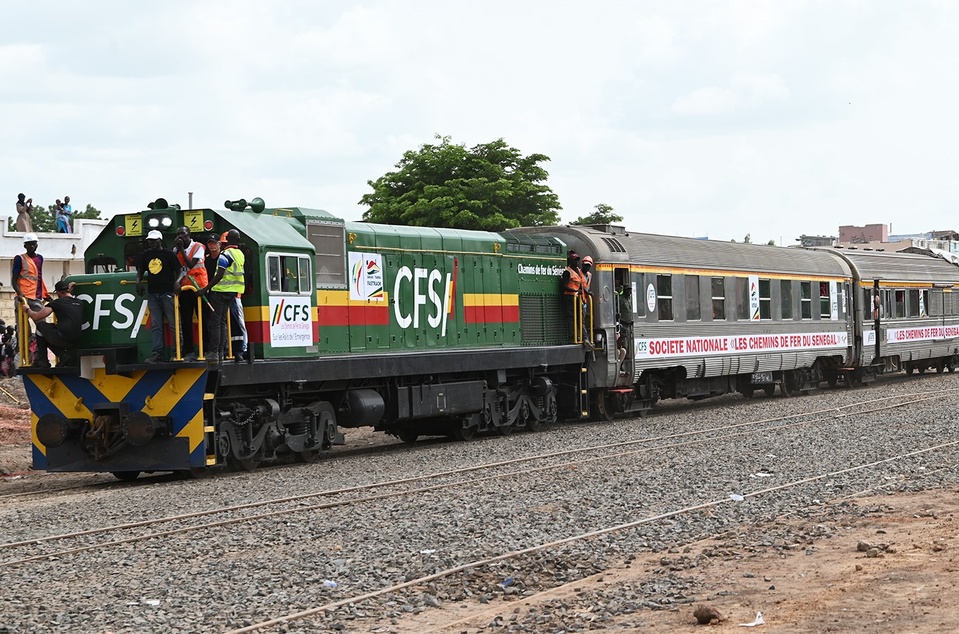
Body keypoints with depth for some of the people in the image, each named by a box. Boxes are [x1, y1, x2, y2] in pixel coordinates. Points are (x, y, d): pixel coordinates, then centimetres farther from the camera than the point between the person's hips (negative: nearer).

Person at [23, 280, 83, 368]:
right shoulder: (79, 303, 13)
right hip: (75, 342, 6)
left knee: (40, 325, 21)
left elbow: (36, 317, 3)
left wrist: (28, 309, 24)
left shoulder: (57, 302, -1)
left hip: (62, 339, -6)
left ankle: (42, 362, 17)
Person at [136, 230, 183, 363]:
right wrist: (138, 281, 0)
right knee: (156, 326, 3)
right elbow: (140, 271, 19)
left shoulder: (169, 254, -2)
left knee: (173, 324, -3)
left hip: (167, 293, -5)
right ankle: (157, 353, 1)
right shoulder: (145, 255, 13)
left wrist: (177, 282, -22)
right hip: (152, 293, 5)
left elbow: (180, 270, -3)